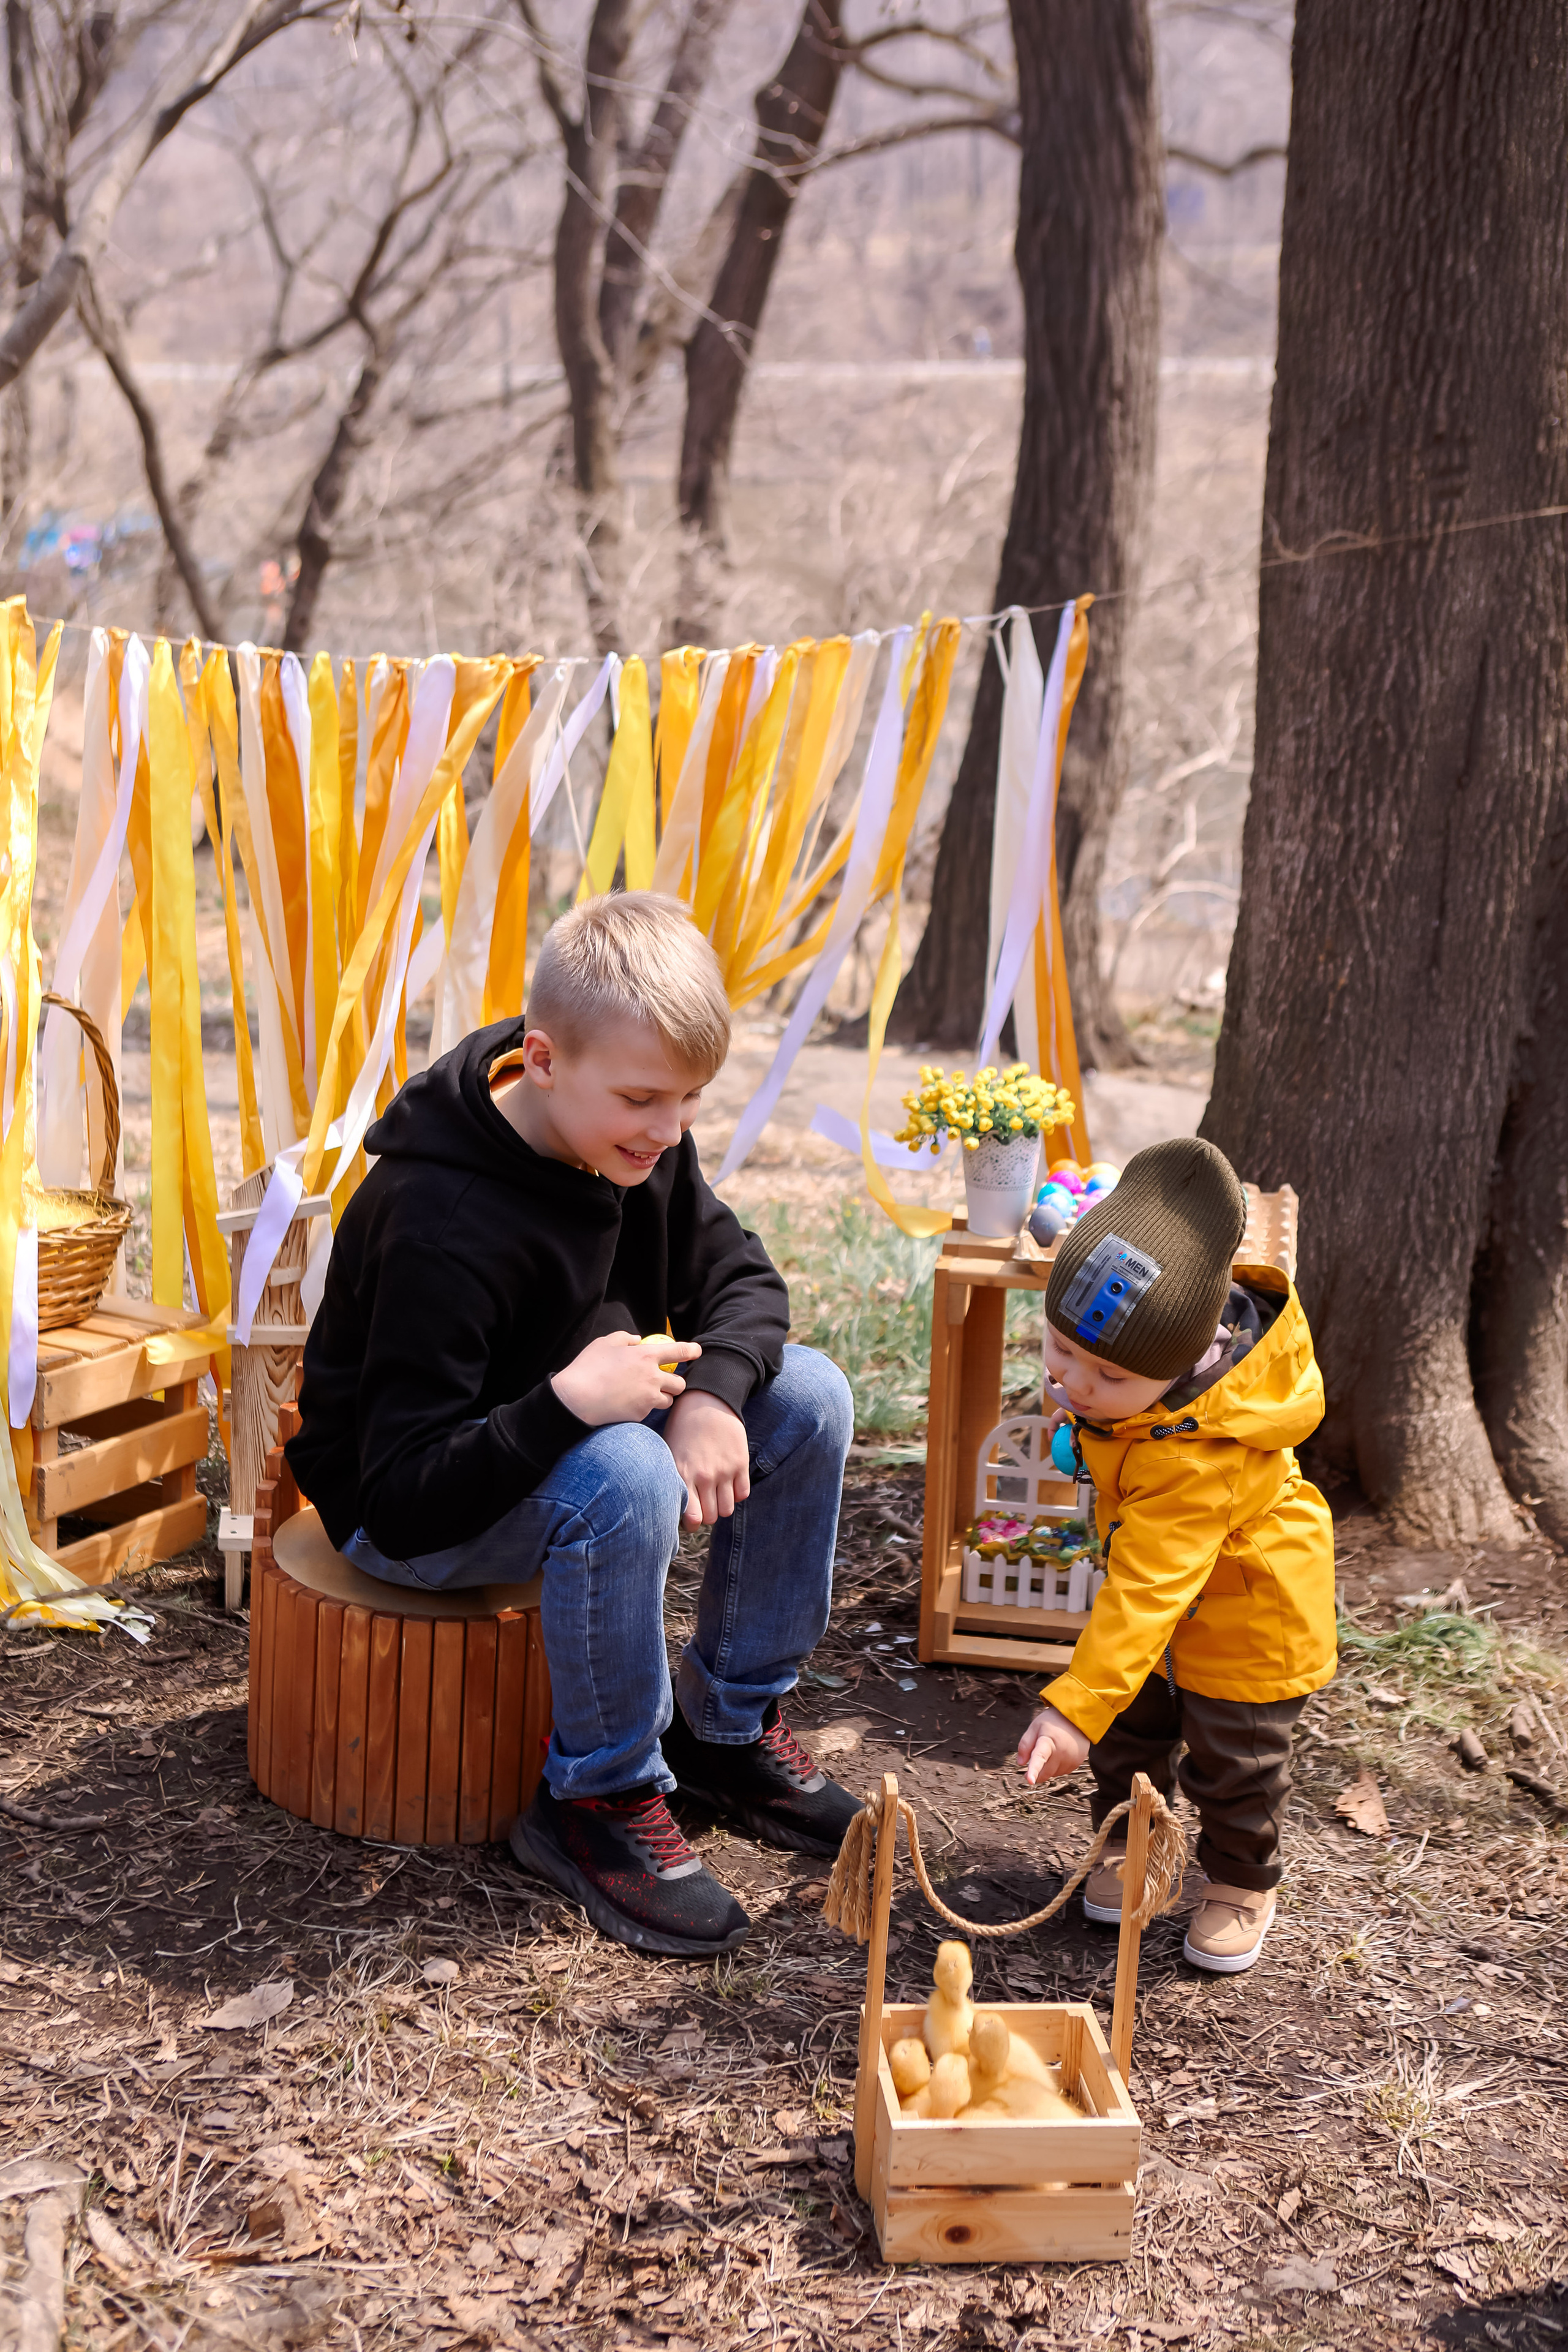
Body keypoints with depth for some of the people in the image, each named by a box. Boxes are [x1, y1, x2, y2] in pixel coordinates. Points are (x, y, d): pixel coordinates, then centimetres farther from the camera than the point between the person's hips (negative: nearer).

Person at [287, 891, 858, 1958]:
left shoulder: (637, 1139, -9)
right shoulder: (440, 1226, -33)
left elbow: (739, 1276, 0)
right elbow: (405, 1497, -32)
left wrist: (715, 1391, -22)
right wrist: (566, 1405, -45)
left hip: (573, 1426, 8)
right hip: (414, 1511, -8)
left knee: (807, 1398, -9)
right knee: (627, 1481, -37)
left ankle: (729, 1723, 7)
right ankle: (599, 1800, -14)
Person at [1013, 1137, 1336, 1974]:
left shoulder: (1196, 1459, -46)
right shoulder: (1156, 1329, -25)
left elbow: (1146, 1591, -46)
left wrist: (1075, 1708, -48)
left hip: (1248, 1600, -7)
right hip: (1163, 1563, 7)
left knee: (1232, 1752, 9)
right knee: (1132, 1718, 16)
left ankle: (1240, 1883, 34)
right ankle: (1130, 1840, 39)